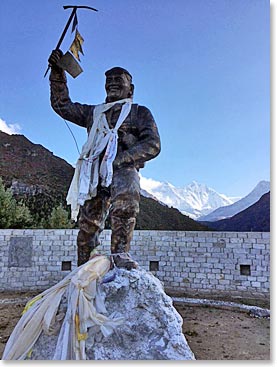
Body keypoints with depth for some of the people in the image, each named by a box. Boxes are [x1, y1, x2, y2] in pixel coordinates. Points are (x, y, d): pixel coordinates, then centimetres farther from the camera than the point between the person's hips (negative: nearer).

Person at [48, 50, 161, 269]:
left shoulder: (139, 112, 19)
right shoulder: (95, 112, 33)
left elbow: (153, 145, 4)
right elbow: (62, 105, 34)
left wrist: (119, 159, -10)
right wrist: (58, 73, 21)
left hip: (123, 169, -3)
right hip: (94, 172, 4)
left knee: (125, 205, -34)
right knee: (88, 222, -5)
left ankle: (121, 254, -40)